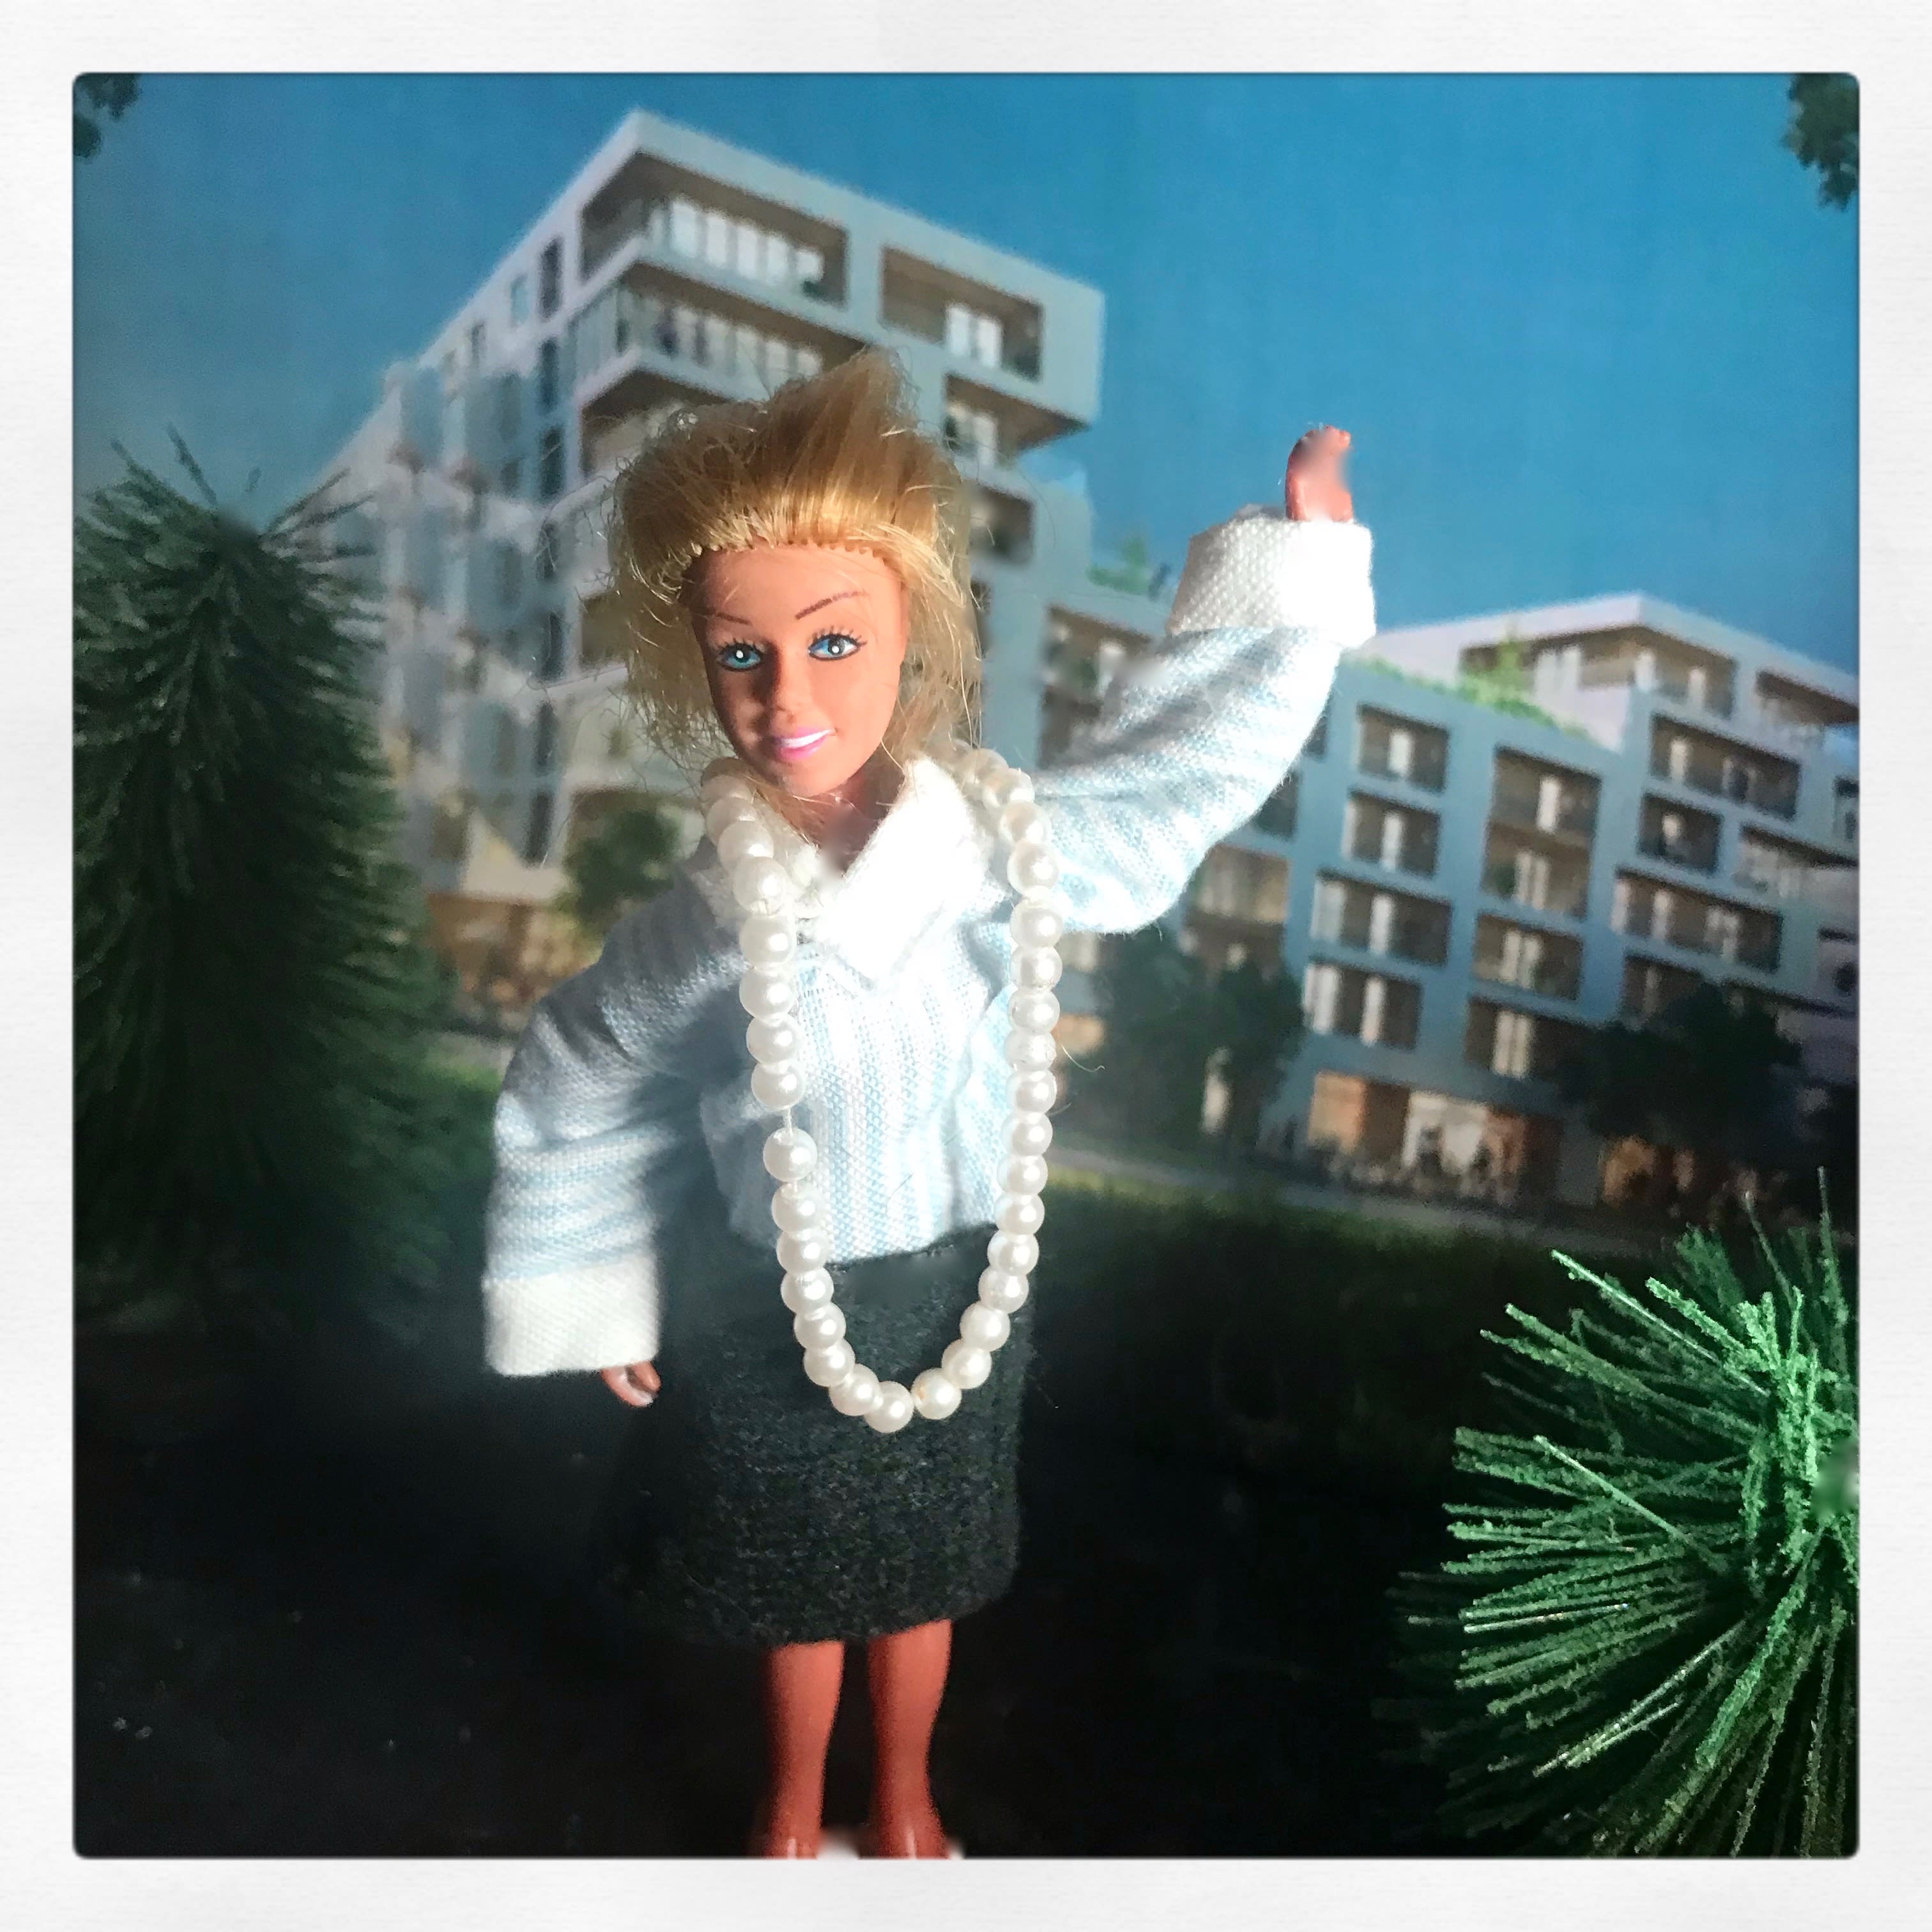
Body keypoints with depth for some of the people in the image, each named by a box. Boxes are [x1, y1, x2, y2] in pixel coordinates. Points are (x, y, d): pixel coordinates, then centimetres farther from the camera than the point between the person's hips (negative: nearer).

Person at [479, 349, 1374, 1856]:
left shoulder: (1002, 844, -22)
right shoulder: (710, 927, -23)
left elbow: (1170, 758, -7)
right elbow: (570, 1092, -8)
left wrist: (1287, 569, -5)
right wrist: (593, 1301, 1)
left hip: (958, 1288, 1)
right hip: (774, 1308, -1)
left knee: (923, 1575, 25)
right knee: (796, 1582, 24)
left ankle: (906, 1795, 55)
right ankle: (795, 1806, 54)